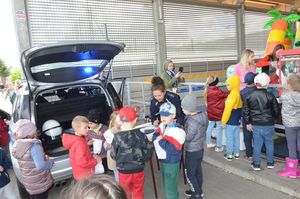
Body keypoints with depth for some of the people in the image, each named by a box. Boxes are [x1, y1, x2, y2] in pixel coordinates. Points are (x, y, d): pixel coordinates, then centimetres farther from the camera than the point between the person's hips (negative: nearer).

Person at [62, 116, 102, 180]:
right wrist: (95, 161, -17)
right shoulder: (79, 143, -26)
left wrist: (92, 156, 1)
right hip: (85, 175, -10)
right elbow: (82, 162, -29)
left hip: (82, 173, 10)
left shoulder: (75, 140, 4)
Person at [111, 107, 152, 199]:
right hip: (138, 171, 1)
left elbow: (113, 156, -7)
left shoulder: (117, 137, -17)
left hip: (124, 172, -1)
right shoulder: (141, 135, -13)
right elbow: (148, 153, -7)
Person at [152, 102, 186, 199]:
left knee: (170, 189, 4)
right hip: (162, 160, 8)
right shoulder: (162, 126, 2)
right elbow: (155, 137, 0)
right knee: (166, 186, 26)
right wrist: (159, 137, -21)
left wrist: (161, 140, -24)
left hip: (171, 163, -8)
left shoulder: (178, 131, -25)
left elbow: (173, 149, -32)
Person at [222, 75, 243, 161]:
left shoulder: (232, 95, -21)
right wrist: (239, 117, 20)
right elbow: (240, 107, 12)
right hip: (237, 120, 8)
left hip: (230, 121, -8)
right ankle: (236, 153, 27)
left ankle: (229, 154, 12)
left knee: (229, 138, 3)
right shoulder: (239, 93, 5)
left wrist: (223, 120, -12)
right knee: (236, 137, 16)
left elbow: (228, 109, -20)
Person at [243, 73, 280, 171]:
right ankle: (270, 163, 28)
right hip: (269, 125, -1)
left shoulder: (249, 96, -5)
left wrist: (248, 123, 11)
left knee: (257, 144, 9)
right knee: (269, 143, 15)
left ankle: (256, 164, 16)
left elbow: (245, 111, 0)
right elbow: (276, 111, -3)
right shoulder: (270, 96, -11)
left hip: (256, 125, 1)